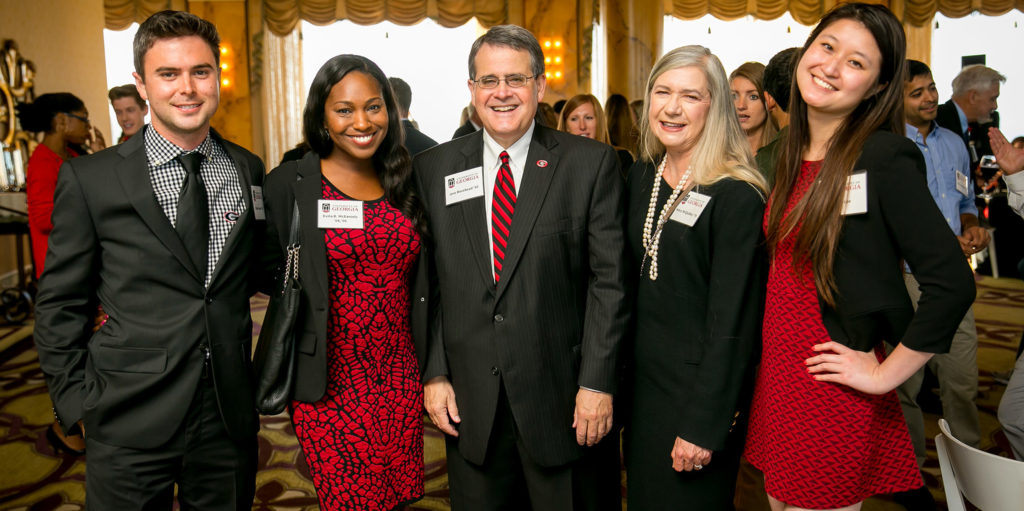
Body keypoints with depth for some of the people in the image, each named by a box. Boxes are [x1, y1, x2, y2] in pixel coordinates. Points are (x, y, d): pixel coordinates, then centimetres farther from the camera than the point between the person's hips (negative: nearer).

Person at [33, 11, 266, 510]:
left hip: (230, 416, 3)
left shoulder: (249, 170, 3)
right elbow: (59, 305, 0)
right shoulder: (89, 179, -5)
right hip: (130, 424, -2)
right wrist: (79, 404, -3)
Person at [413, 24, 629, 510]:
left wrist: (598, 382, -10)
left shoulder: (591, 163, -3)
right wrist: (434, 374, 0)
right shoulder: (432, 168, 4)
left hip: (563, 396, -2)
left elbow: (609, 280, -6)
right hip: (469, 401, 2)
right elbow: (425, 282, 5)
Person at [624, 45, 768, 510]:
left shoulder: (736, 196, -18)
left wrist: (704, 426, -18)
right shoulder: (641, 178, 3)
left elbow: (732, 323, -18)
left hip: (699, 388, -6)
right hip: (642, 379, 6)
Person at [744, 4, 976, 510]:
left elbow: (952, 283, -19)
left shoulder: (883, 157, -14)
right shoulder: (793, 157, 7)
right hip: (775, 377, 7)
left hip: (831, 393, -7)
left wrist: (883, 375, -12)